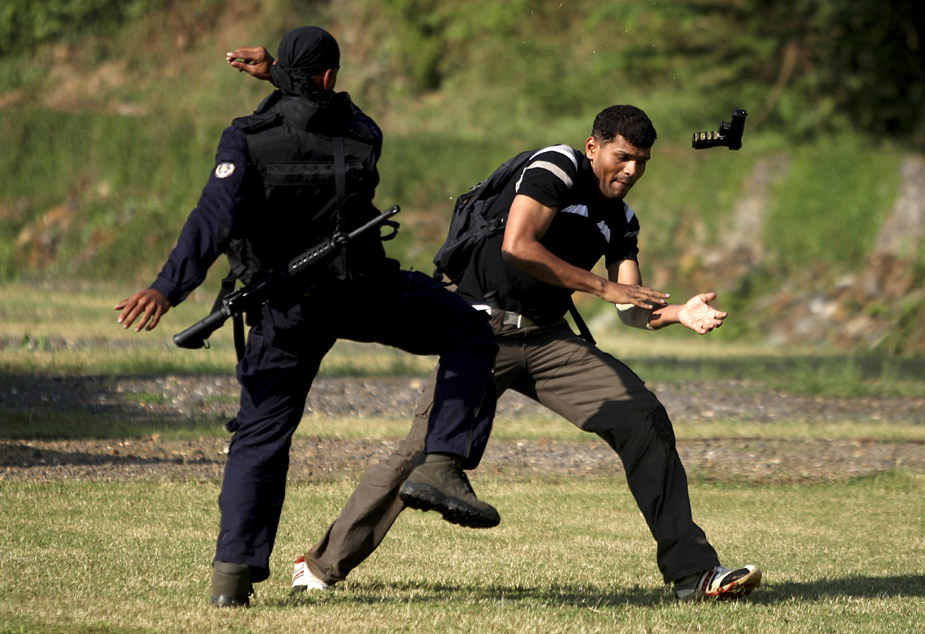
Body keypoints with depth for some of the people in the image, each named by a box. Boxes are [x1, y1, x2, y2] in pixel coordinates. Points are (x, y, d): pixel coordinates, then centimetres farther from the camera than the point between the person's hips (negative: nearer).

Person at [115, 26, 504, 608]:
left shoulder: (248, 140, -7)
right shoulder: (361, 134, 0)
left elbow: (218, 218, -20)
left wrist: (169, 287, -25)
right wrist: (272, 76, 24)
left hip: (286, 309, 1)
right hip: (365, 293, -1)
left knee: (262, 434, 8)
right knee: (471, 334, 19)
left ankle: (234, 571, -4)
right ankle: (445, 463, 3)